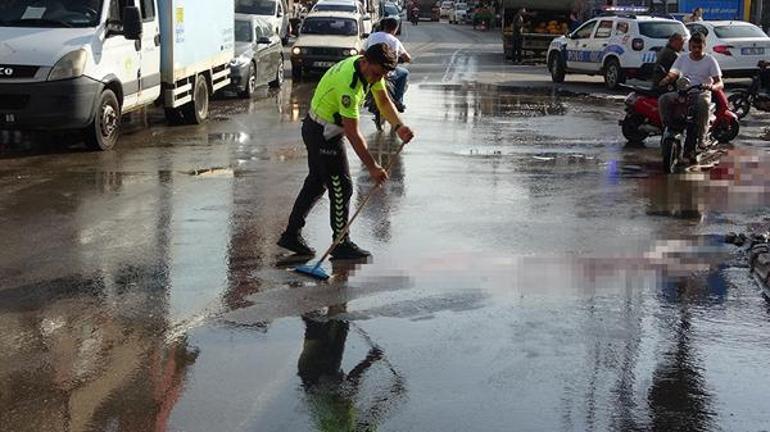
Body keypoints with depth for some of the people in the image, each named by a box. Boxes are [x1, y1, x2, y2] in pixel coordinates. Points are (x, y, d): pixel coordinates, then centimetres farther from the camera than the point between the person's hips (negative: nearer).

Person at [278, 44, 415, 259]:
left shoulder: (371, 69, -6)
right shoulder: (348, 84, -33)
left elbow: (384, 100, 7)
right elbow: (352, 133, -29)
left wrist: (399, 127, -11)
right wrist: (372, 167, -25)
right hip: (323, 134, -10)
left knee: (316, 183, 17)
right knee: (341, 187, -3)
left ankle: (291, 235, 26)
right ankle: (341, 244, 8)